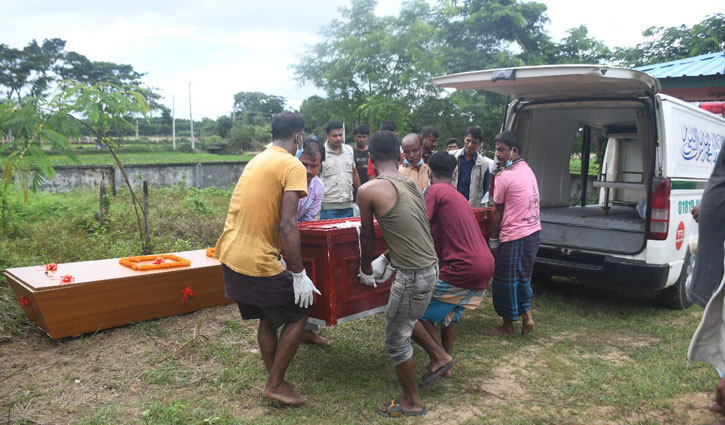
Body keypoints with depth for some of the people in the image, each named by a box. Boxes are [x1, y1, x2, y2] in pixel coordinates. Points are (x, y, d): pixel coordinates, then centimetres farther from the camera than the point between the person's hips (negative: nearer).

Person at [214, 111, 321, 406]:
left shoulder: (257, 161, 16)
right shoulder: (292, 166, -12)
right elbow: (287, 226, -20)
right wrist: (299, 274, -15)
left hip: (230, 256, 9)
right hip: (257, 262, -8)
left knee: (267, 318, 21)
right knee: (299, 314, 9)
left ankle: (275, 381, 31)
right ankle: (275, 385, 16)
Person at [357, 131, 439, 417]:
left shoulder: (368, 190, -10)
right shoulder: (412, 184, 11)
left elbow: (367, 237, 2)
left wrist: (366, 270, 19)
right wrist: (387, 259, 36)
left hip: (412, 275, -8)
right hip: (430, 267, 8)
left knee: (396, 340, 11)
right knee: (408, 323, 29)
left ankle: (412, 403, 26)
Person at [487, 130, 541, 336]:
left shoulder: (505, 176, -15)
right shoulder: (527, 170, 11)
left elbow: (497, 212, -8)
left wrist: (493, 240, 0)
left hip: (514, 236, -9)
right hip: (533, 232, 9)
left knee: (505, 280, 6)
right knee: (522, 276, 22)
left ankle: (508, 325, 18)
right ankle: (527, 315, 22)